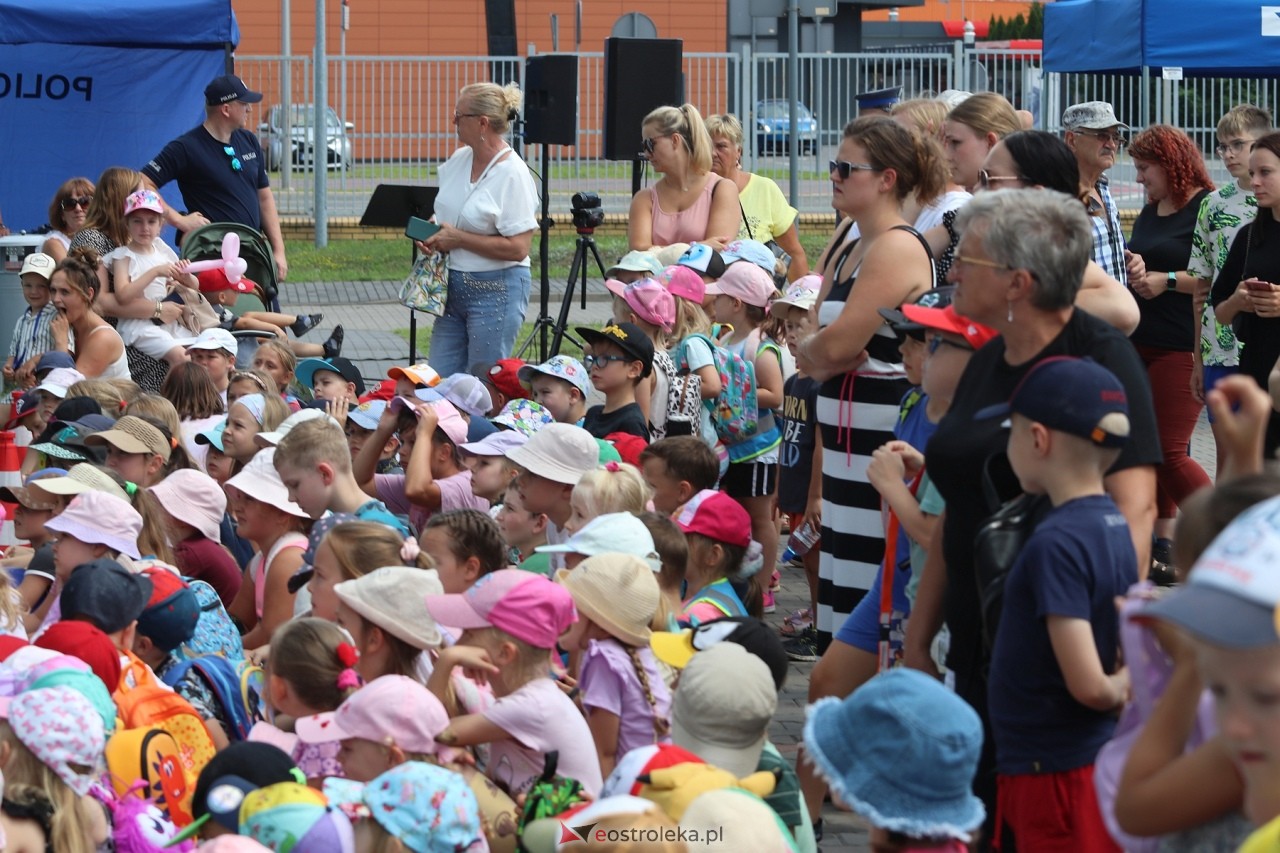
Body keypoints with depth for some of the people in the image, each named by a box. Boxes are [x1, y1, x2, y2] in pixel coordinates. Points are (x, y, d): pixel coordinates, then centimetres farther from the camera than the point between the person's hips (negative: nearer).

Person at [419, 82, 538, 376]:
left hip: (496, 291, -8)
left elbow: (518, 248, -21)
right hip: (453, 286, 8)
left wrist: (458, 238, -17)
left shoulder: (512, 174, -16)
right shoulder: (458, 160, 7)